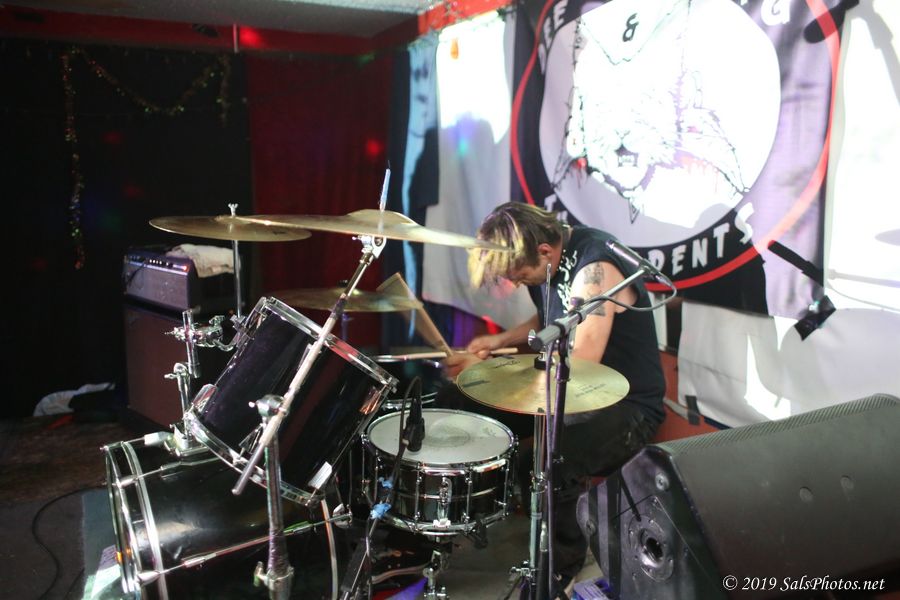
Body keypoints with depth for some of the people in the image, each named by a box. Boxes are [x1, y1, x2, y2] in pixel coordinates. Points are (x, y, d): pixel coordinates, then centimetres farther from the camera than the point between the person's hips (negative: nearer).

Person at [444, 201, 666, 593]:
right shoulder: (546, 260, 0)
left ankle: (561, 567, -1)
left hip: (626, 405, -8)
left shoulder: (595, 267, -27)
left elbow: (579, 366, -33)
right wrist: (501, 341, 1)